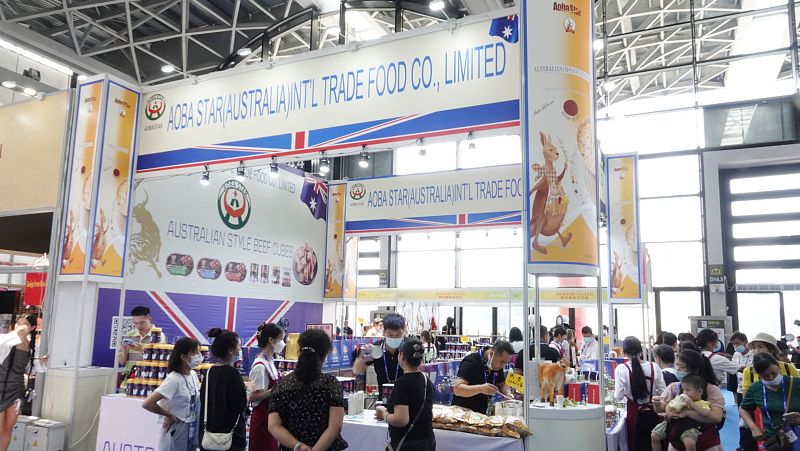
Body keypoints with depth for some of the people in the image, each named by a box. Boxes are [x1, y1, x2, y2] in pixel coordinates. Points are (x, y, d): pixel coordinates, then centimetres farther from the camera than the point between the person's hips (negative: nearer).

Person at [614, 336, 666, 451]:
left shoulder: (621, 369, -13)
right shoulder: (654, 367, -8)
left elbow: (618, 396, -11)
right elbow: (662, 392, -2)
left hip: (634, 413, -2)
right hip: (652, 412, 2)